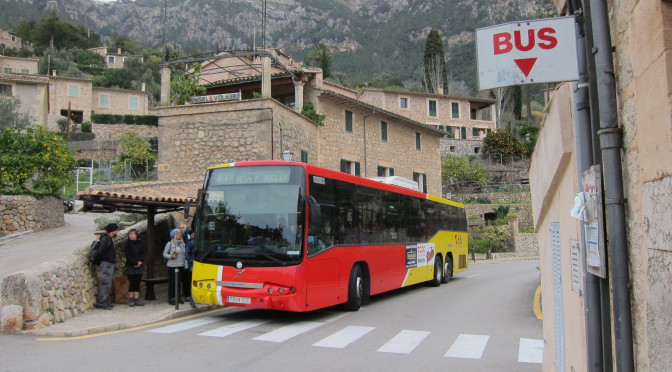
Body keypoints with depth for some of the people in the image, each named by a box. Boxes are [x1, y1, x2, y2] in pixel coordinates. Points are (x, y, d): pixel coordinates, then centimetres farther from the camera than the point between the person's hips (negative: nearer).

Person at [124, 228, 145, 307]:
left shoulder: (140, 244, 10)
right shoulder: (128, 244, -1)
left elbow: (143, 253, 7)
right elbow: (128, 255, -8)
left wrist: (141, 261, -9)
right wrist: (135, 263, -15)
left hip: (139, 266, 4)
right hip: (131, 266, -4)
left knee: (137, 283, 4)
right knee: (132, 283, -5)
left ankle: (136, 299, 7)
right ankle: (131, 299, 2)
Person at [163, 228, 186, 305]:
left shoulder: (182, 244, 12)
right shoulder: (170, 244, -2)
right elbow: (164, 254, 0)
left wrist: (185, 264, 8)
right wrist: (171, 256, -17)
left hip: (181, 266, 5)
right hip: (172, 266, -4)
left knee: (178, 281, 8)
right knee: (172, 282, -1)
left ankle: (178, 297, 16)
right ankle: (171, 298, 6)